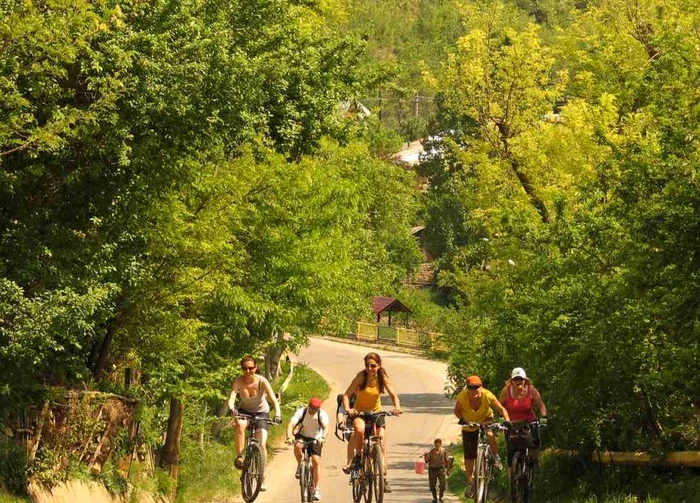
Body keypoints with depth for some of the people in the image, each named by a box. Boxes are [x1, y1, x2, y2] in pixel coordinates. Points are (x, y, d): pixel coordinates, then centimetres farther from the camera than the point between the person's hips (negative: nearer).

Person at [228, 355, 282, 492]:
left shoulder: (262, 381, -23)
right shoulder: (238, 382, -20)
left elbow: (274, 400, -30)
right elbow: (231, 398, -32)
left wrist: (277, 414, -48)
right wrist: (232, 409, -55)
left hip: (261, 412, 0)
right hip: (245, 411, 0)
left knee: (262, 444, -13)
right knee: (239, 425, -36)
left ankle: (262, 478, 3)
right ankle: (239, 457, -26)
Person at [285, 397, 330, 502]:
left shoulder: (322, 414, -19)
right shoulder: (301, 412, -21)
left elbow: (325, 426, -34)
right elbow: (291, 424, -32)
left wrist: (323, 437, -55)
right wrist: (289, 436, -51)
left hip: (315, 439, 0)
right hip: (302, 436, 0)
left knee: (316, 461, -15)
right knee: (297, 445, -34)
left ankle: (317, 489, -9)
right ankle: (299, 465, -7)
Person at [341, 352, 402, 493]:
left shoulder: (383, 377, -11)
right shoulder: (361, 376, -18)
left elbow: (393, 395, -14)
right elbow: (347, 394, -21)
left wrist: (397, 407, -36)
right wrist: (348, 409, -40)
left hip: (376, 412, 2)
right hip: (359, 412, -2)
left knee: (382, 443, -8)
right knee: (360, 429, -35)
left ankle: (383, 477, -1)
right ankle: (351, 461, -21)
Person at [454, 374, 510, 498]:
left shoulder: (487, 396, -30)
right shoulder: (462, 396, -28)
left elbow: (501, 409, -23)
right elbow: (457, 411, -12)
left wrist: (507, 421, -40)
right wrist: (462, 419, -31)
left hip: (485, 420, -1)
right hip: (469, 425, 1)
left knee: (490, 435, -36)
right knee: (469, 456, -1)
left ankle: (496, 457, -8)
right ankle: (470, 483, 13)